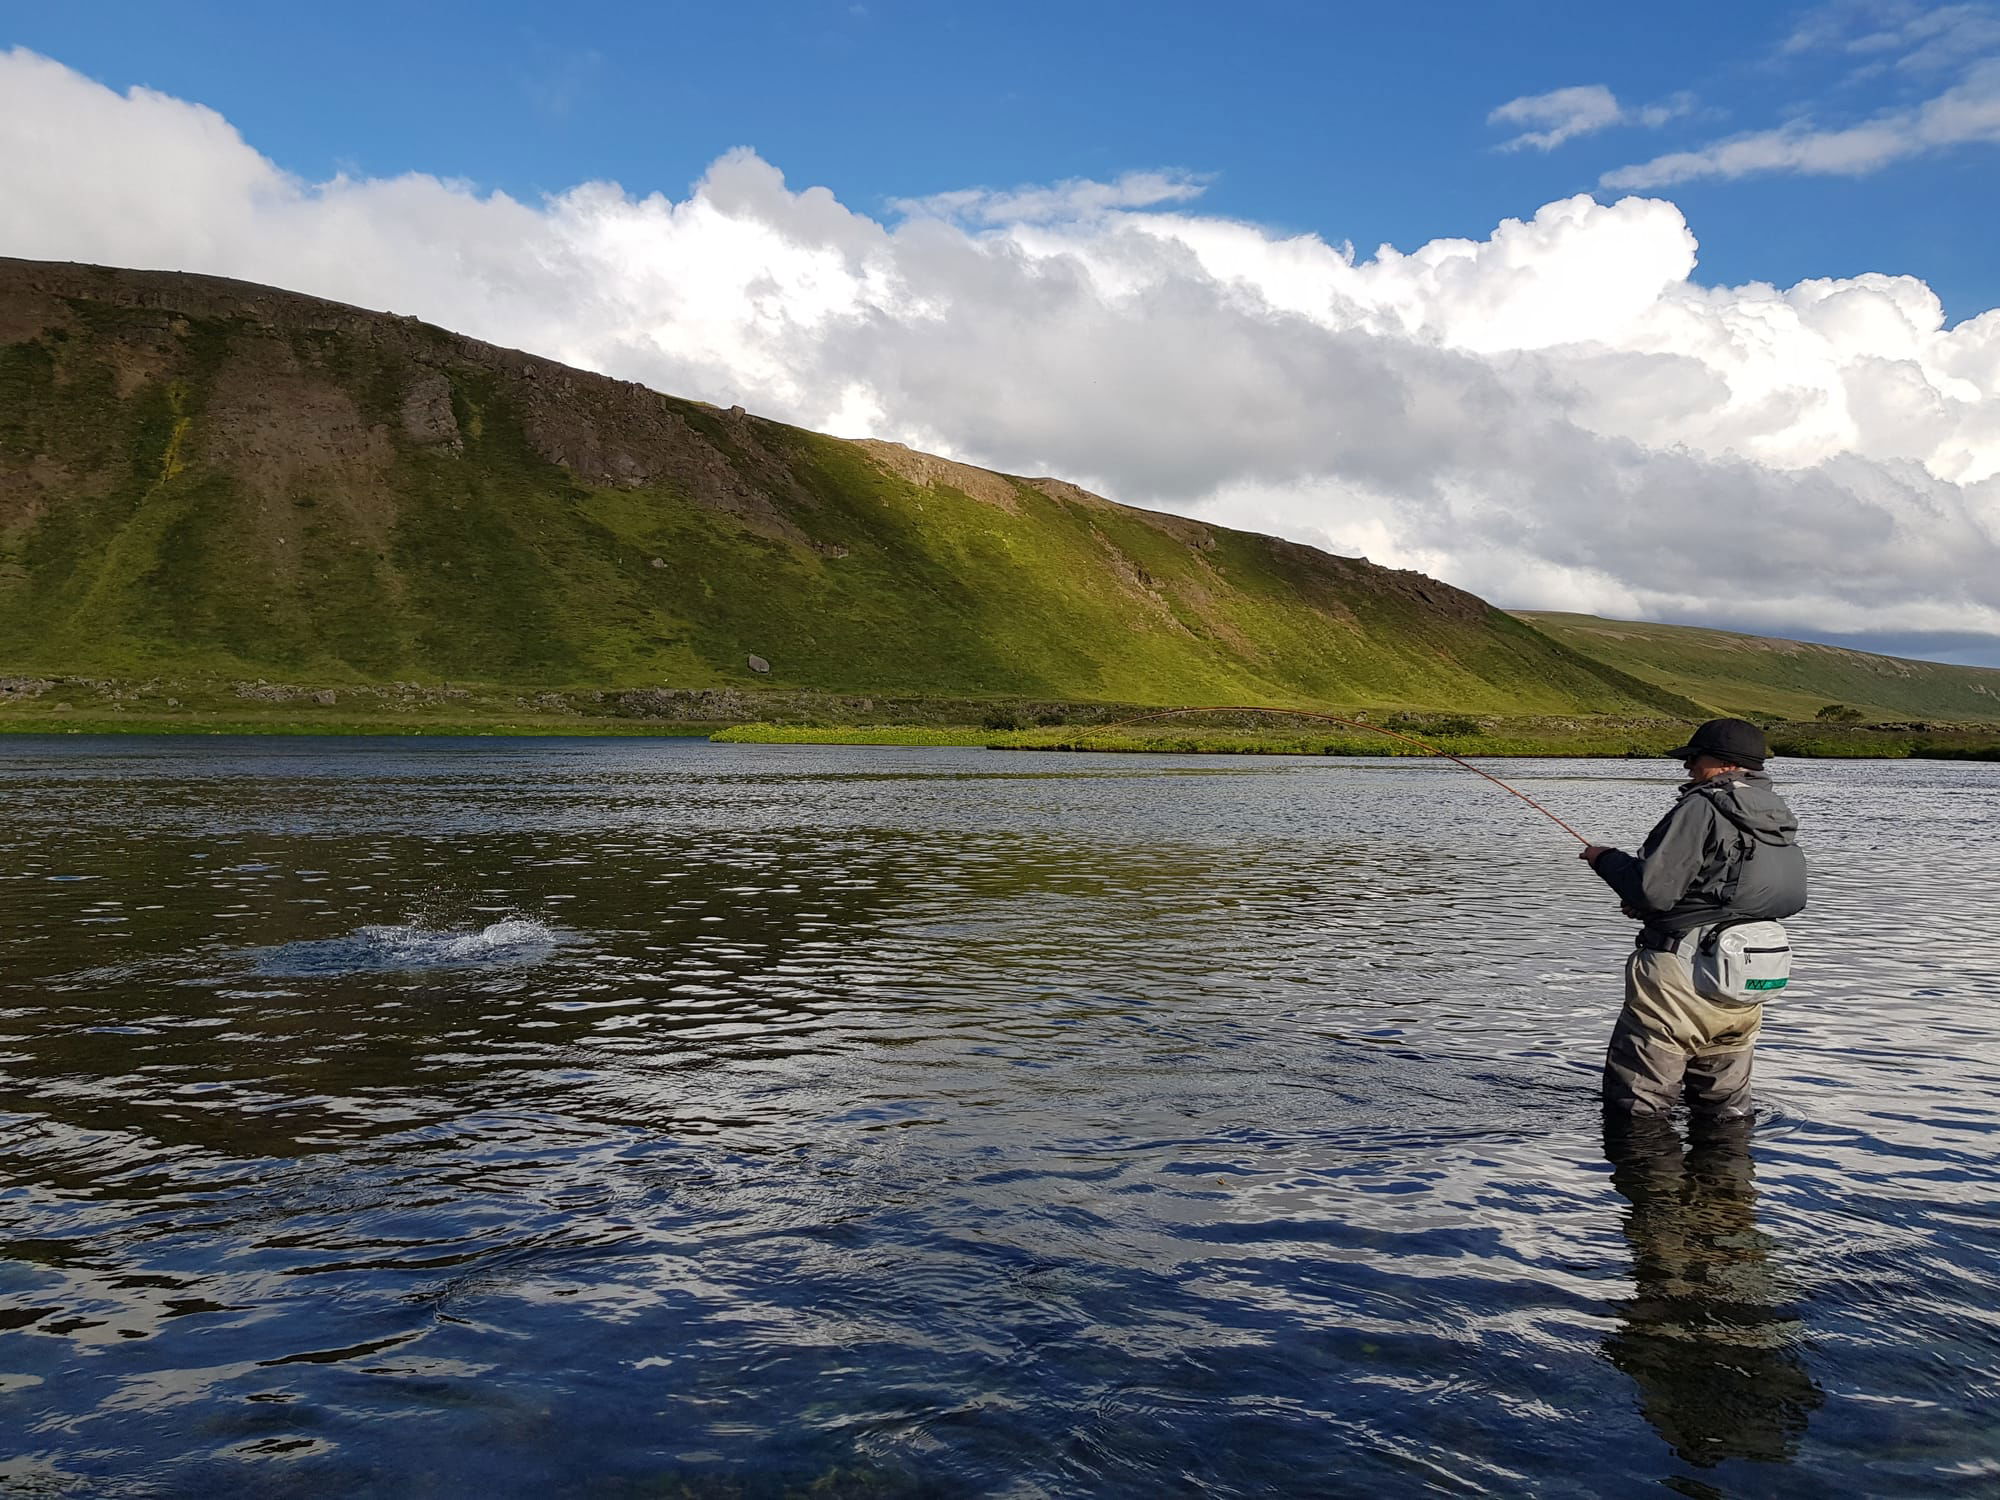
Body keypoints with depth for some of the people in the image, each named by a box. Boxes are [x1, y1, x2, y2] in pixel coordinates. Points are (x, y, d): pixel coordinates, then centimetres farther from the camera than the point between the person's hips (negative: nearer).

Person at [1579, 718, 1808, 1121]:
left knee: (1633, 1108, 0)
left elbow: (1652, 890, -20)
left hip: (1679, 974, -9)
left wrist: (1607, 858, 0)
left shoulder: (1703, 807, -14)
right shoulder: (1779, 819, 13)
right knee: (1726, 1111, 19)